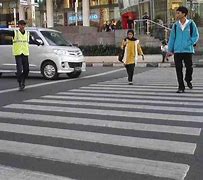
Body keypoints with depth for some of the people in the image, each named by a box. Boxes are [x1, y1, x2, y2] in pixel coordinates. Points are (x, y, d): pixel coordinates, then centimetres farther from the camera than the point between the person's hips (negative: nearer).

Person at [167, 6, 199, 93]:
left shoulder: (191, 24, -1)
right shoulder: (175, 25, 6)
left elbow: (196, 36, 2)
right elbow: (172, 38, 9)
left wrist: (189, 44, -11)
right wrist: (170, 50, 5)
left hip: (188, 50, -2)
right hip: (177, 51, 2)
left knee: (189, 67, 0)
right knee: (178, 69, 1)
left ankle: (188, 80, 31)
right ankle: (181, 87, 11)